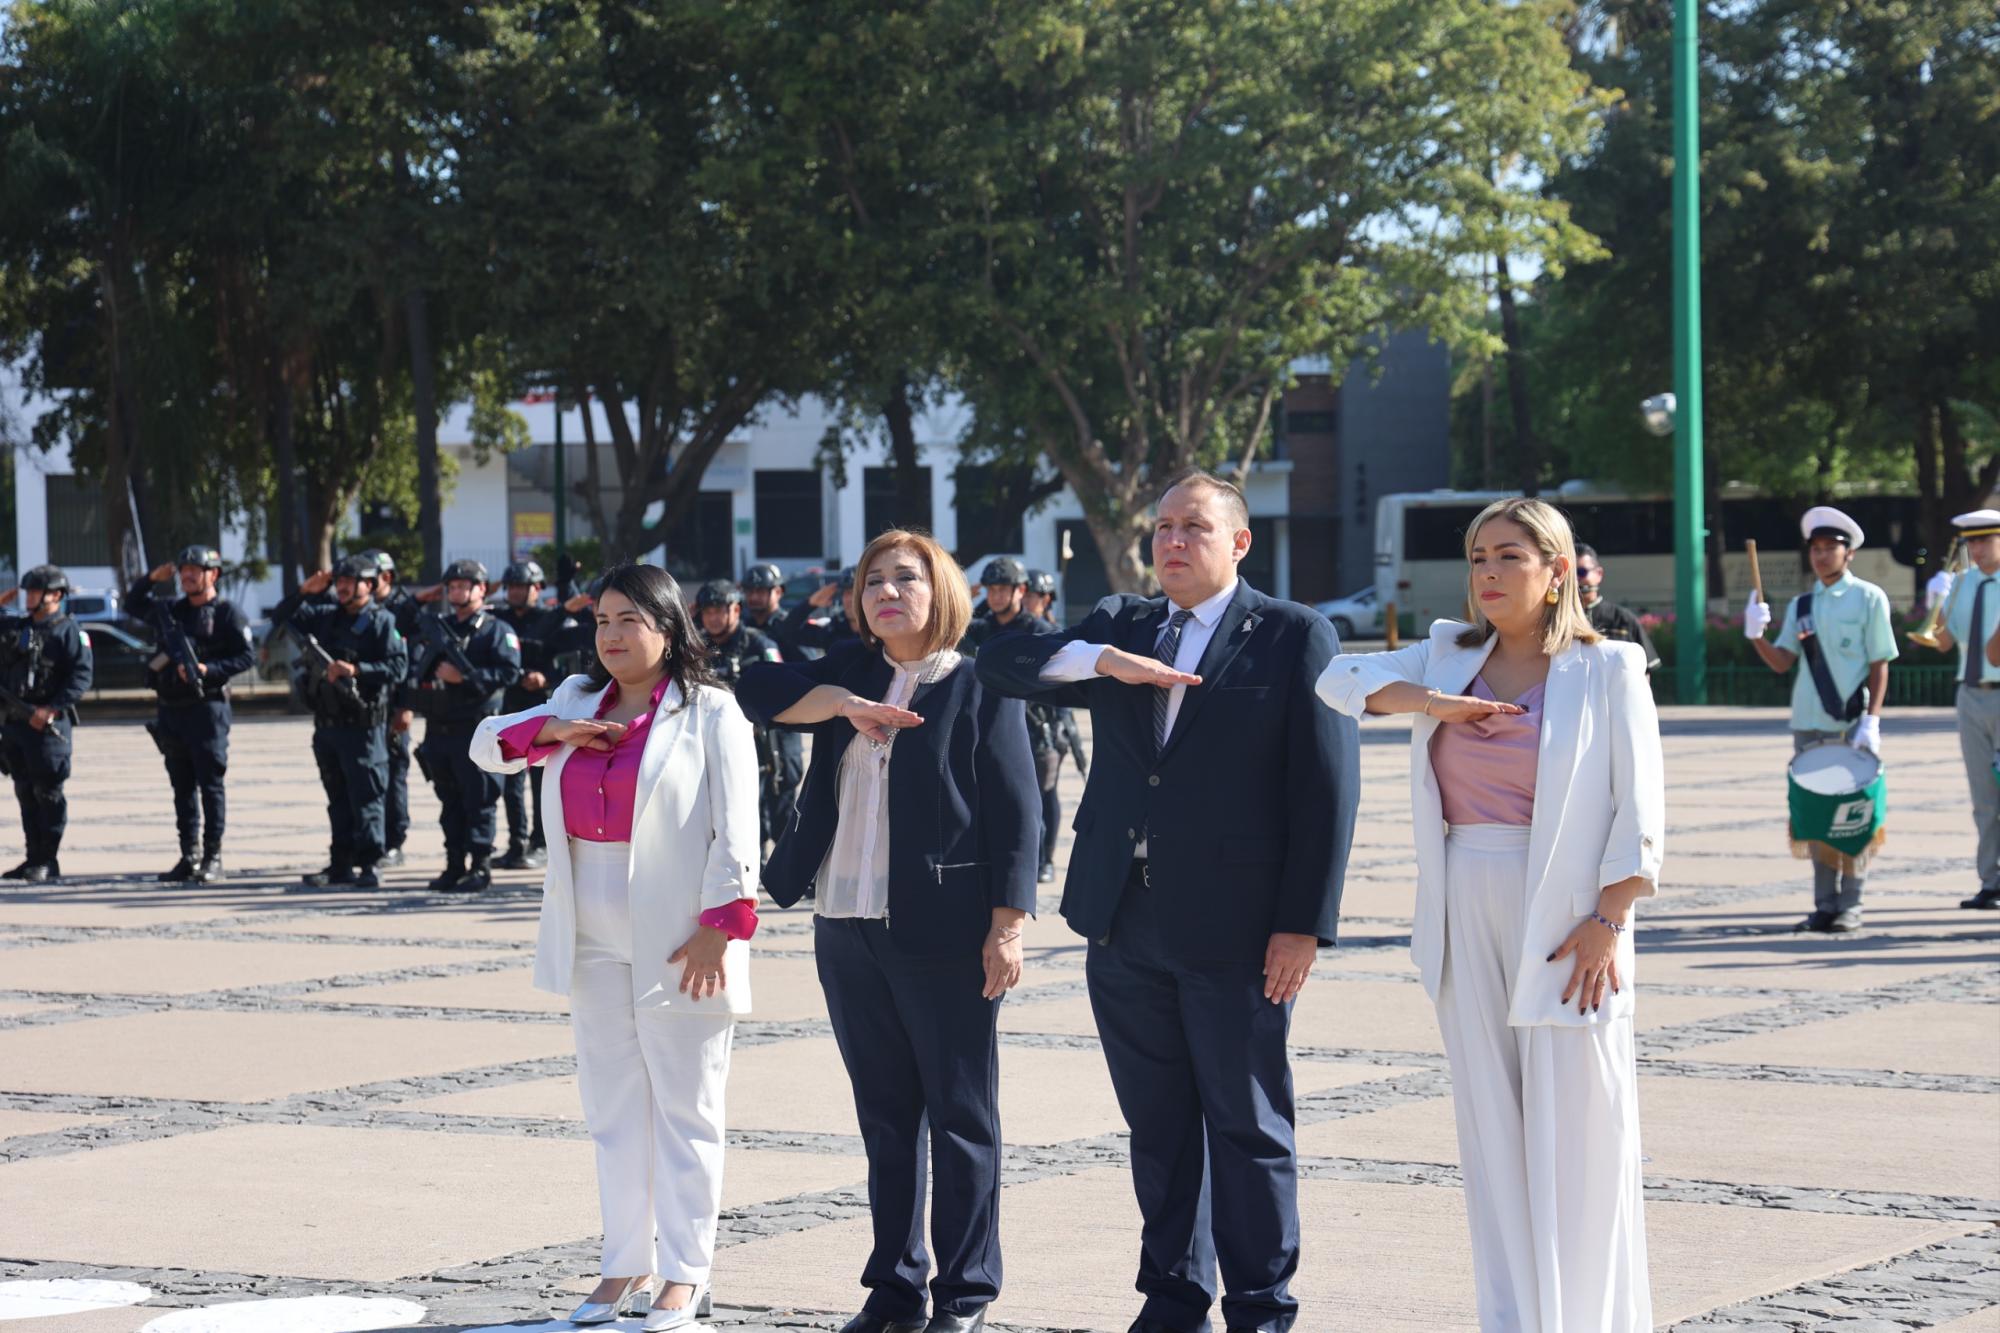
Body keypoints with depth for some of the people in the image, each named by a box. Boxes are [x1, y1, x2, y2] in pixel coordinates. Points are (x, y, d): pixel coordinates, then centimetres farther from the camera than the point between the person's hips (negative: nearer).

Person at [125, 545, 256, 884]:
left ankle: (213, 857, -3)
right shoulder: (172, 610, 16)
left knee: (210, 784, -5)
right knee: (182, 786, 9)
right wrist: (152, 579, 9)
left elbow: (247, 655, -9)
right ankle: (189, 856, 14)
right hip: (171, 710, 7)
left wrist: (208, 670, -20)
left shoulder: (226, 613, -3)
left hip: (207, 707, -7)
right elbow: (132, 604, 26)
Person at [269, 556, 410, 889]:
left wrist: (355, 670, -21)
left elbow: (398, 667, -13)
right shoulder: (326, 617, 15)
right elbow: (281, 617, 20)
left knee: (367, 796, -6)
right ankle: (341, 864, 16)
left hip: (363, 724, -7)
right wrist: (305, 592, 5)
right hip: (327, 723, 7)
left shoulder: (382, 622, -4)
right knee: (337, 798, 11)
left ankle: (370, 864, -4)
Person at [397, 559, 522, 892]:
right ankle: (455, 865, 15)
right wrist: (407, 704, -4)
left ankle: (480, 865, -3)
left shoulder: (496, 631, 1)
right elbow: (414, 666, 11)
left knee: (479, 799, -6)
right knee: (450, 802, 10)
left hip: (476, 727, -6)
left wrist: (465, 677, -19)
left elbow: (509, 672, -12)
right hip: (438, 727, 6)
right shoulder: (437, 629, 18)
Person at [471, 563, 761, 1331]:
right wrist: (555, 733, -5)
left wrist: (718, 928, -16)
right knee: (613, 1109, 10)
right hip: (594, 941, 6)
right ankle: (626, 1266, 18)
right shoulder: (577, 702, 13)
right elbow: (487, 747, 13)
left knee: (685, 1111, 1)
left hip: (678, 942, -6)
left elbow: (735, 831, -9)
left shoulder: (709, 713, -4)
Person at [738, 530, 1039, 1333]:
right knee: (884, 1116, 11)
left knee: (960, 1116, 0)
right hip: (849, 933, 6)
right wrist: (845, 703, -11)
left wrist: (1006, 925, -12)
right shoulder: (851, 674, 14)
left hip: (944, 935, -5)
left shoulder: (978, 687, -3)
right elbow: (759, 688, 3)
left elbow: (1015, 814, -6)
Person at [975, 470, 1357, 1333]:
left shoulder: (1293, 637, -1)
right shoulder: (1121, 625, 13)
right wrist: (1105, 661, -13)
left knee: (1247, 1125, 2)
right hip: (1126, 925, 5)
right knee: (1157, 1125, 12)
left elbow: (1326, 786, -6)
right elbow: (1002, 663, 3)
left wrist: (1303, 924, -12)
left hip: (1234, 929, -5)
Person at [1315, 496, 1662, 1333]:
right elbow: (1338, 678, 4)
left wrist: (1606, 924, -14)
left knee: (1574, 1136, -3)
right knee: (1491, 1135, 7)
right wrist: (1434, 705, -10)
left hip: (1564, 921, -5)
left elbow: (1639, 814, -6)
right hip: (1467, 919, 5)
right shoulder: (1452, 659, 10)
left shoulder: (1608, 669, -3)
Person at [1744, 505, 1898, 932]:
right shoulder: (1801, 605, 11)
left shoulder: (1868, 599, -1)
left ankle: (1850, 907, 5)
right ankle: (1825, 905, 14)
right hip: (1808, 725, 4)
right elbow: (1782, 662, 6)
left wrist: (1871, 720, -12)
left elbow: (1879, 665, -4)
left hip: (1851, 727, -4)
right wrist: (1756, 636, -12)